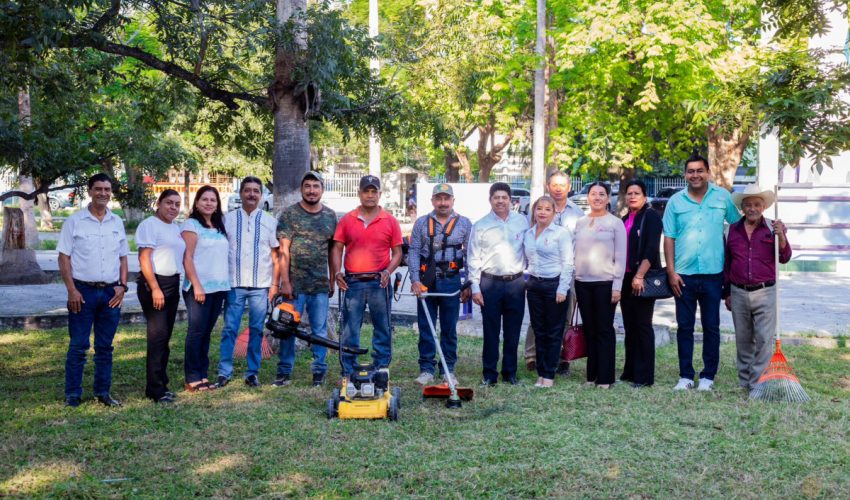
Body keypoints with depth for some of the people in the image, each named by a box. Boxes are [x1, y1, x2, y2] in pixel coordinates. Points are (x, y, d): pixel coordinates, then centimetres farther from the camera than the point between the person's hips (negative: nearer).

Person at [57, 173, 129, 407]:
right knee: (78, 346, 0)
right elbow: (64, 257, -4)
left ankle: (103, 392, 18)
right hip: (83, 291, -3)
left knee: (105, 346, 10)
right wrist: (72, 290, -11)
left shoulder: (117, 223, 9)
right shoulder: (74, 221, -2)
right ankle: (72, 394, 8)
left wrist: (122, 286, 1)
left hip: (111, 292, 4)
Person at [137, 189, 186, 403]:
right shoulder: (149, 225, -7)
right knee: (158, 335, -10)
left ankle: (160, 384, 17)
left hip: (173, 284, 8)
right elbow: (144, 258, -14)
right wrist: (155, 289, -20)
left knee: (165, 337, 10)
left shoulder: (176, 228, 17)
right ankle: (156, 390, -6)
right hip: (154, 283, -8)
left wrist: (176, 286, 14)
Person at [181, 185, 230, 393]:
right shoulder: (191, 224, -4)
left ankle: (203, 374, 14)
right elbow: (187, 258, -10)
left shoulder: (219, 226, 15)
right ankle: (192, 378, 2)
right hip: (199, 288, -6)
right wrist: (196, 285, -16)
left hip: (219, 287, 6)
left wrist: (226, 283, 8)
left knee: (206, 332, 9)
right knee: (196, 331, -4)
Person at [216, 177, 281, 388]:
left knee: (256, 330, 5)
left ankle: (253, 373, 13)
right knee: (230, 329, -2)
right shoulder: (228, 219, 5)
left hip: (261, 286, 1)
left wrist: (274, 285, 2)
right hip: (234, 284, -1)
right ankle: (224, 372, 4)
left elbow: (276, 257, 7)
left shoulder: (269, 222, 7)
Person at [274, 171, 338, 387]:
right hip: (295, 284, -3)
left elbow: (332, 251, 13)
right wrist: (285, 282, -10)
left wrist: (332, 280, 10)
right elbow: (283, 250, -5)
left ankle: (319, 371, 15)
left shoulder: (330, 216, 9)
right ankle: (284, 372, 11)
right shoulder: (290, 214, -1)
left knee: (320, 329, 6)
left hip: (320, 285, 3)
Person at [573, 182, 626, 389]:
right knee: (589, 330, 8)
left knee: (605, 330, 0)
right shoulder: (580, 223, 11)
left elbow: (620, 257, -3)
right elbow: (575, 253, 13)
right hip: (582, 282, 4)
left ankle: (605, 377, 5)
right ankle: (591, 375, 16)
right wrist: (573, 282, 8)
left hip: (605, 282, -4)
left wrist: (617, 286, -9)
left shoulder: (615, 223, 0)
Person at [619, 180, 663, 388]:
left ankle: (644, 376, -1)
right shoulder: (625, 220, 17)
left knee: (643, 325, -5)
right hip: (626, 278, 7)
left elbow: (651, 249, -15)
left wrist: (639, 276, -21)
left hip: (643, 279, -7)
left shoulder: (651, 216, -5)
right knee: (629, 326, 10)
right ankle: (630, 371, 17)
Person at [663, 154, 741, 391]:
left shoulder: (723, 197, 3)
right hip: (683, 274, 1)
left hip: (713, 273, 0)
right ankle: (685, 375, 14)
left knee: (711, 327, 6)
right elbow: (669, 238, 3)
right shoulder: (675, 201, 3)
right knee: (684, 327, 6)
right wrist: (671, 272, -4)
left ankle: (708, 376, 16)